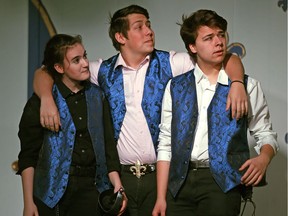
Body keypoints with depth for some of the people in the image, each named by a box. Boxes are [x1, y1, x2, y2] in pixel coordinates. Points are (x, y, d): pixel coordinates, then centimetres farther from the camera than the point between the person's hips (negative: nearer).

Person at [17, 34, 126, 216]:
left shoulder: (97, 96, 8)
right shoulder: (41, 102, -3)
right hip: (53, 189, -2)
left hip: (91, 187, 3)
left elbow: (108, 144, 8)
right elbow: (28, 156, -2)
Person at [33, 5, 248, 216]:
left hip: (162, 174, -1)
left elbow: (228, 60, 1)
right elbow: (45, 73, 9)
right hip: (118, 176, 1)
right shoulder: (104, 70, 5)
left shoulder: (171, 63, 1)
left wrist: (237, 83, -20)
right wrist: (47, 99, -12)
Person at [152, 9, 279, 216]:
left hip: (222, 182, -1)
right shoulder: (176, 87, 10)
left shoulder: (247, 86, 7)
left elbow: (266, 134, 10)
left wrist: (263, 158, -13)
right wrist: (161, 197, 1)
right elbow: (166, 144, 8)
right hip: (179, 181, 2)